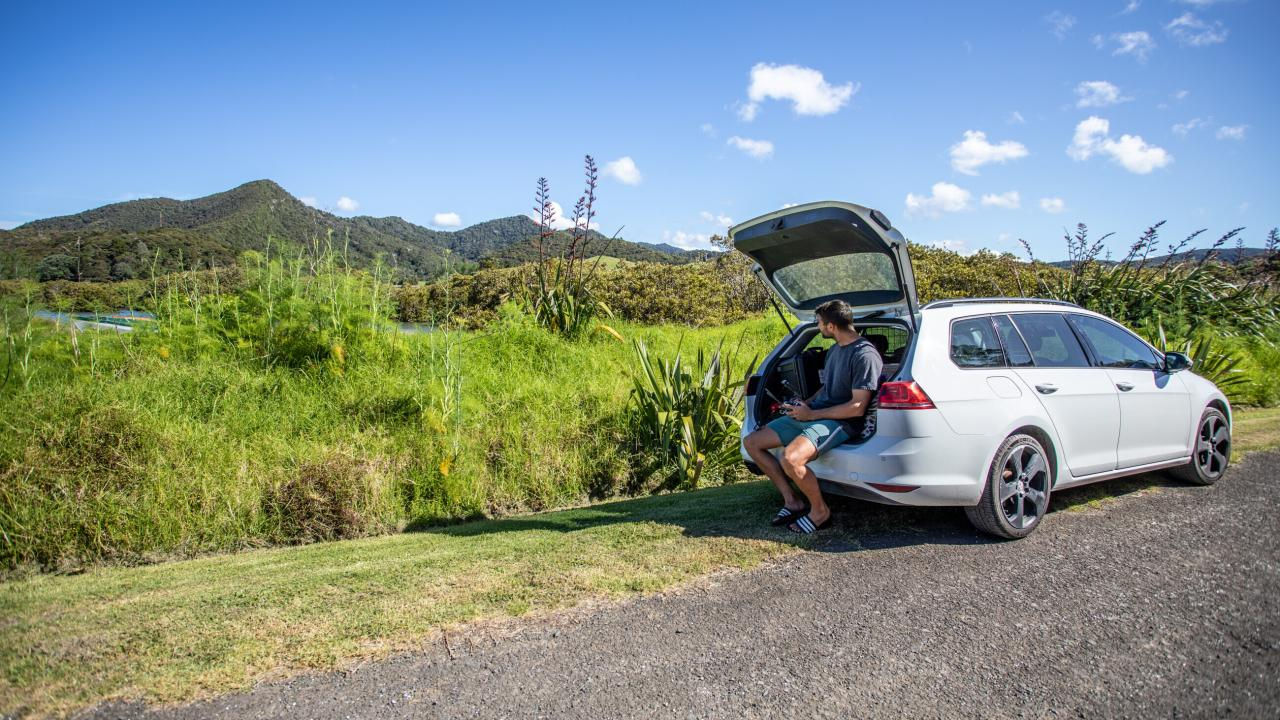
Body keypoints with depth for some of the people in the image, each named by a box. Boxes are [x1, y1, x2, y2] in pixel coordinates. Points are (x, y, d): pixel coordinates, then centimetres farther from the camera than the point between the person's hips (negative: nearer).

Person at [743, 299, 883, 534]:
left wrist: (811, 414, -15)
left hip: (842, 422, -10)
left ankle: (820, 511, -9)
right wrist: (805, 403, 8)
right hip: (812, 414, 10)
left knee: (790, 459, -35)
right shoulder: (835, 349, 14)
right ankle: (792, 501, 7)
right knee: (752, 442, 2)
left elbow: (857, 408, -19)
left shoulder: (865, 355, -16)